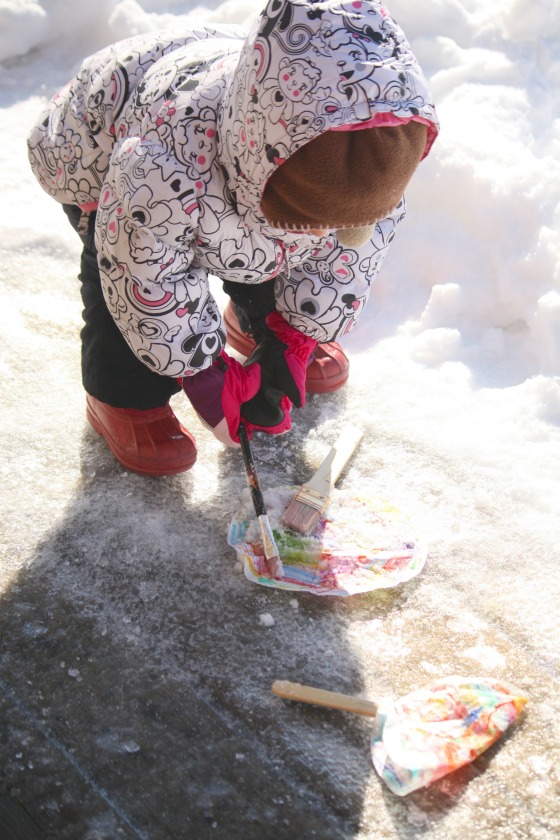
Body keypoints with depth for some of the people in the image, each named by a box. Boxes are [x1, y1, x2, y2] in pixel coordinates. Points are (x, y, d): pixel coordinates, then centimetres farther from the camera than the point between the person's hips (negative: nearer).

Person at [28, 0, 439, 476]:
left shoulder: (372, 161, -33)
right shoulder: (160, 170, -48)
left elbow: (352, 253, -16)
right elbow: (149, 283, -33)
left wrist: (292, 344, -16)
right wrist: (204, 378, -23)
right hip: (99, 158, -4)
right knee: (122, 280, -20)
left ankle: (258, 327, 32)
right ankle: (122, 398, 5)